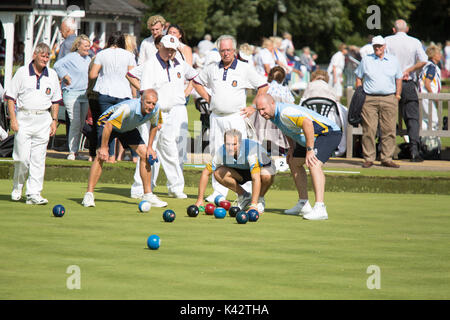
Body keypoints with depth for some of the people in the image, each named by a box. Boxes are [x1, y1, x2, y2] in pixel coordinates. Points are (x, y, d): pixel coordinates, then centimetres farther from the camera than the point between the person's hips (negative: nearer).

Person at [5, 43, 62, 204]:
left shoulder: (52, 75, 9)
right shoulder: (22, 72, 1)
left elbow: (56, 100, 15)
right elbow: (11, 97, 1)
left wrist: (54, 121, 7)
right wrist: (13, 119, -6)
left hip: (43, 119, 2)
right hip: (23, 118, -2)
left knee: (38, 159, -2)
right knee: (22, 158, -5)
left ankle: (34, 194, -1)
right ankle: (17, 188, 18)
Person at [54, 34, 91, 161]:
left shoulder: (88, 59, 17)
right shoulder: (71, 57, -6)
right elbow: (57, 65, -13)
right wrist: (66, 77, -15)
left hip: (85, 94, 7)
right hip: (72, 93, -7)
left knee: (81, 123, 7)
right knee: (75, 122, -13)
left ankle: (75, 149, 14)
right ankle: (72, 151, -9)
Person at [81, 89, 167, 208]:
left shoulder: (155, 108, -21)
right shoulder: (128, 108, -42)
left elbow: (154, 125, 1)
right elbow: (108, 126, -36)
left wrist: (150, 147, 0)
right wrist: (103, 148, -32)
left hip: (128, 128, 6)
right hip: (107, 122, -6)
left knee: (145, 154, -3)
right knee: (101, 156, -23)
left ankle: (148, 195, 7)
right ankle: (89, 195, -19)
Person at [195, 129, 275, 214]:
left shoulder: (251, 151, -39)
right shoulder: (221, 152, -26)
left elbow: (256, 179, -44)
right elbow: (206, 173, -15)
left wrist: (253, 205, -51)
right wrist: (200, 200, -19)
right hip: (241, 171, 4)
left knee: (266, 175, -39)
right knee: (218, 173, -24)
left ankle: (260, 199, -7)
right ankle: (244, 196, -1)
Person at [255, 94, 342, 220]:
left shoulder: (285, 112, -29)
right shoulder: (273, 115, 3)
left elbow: (307, 123, -43)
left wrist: (309, 150, -39)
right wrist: (292, 147, 13)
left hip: (329, 132, -11)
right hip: (315, 138, 11)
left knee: (314, 164, -30)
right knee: (294, 162, 17)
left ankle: (320, 209, -37)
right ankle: (303, 204, 24)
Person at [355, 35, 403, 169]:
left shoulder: (393, 60, 13)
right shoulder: (366, 60, 10)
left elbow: (398, 79, 19)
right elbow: (358, 78, 14)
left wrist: (397, 95, 10)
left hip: (389, 99, 1)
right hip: (369, 99, -1)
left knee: (389, 130, -2)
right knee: (369, 130, -7)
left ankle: (387, 158, 4)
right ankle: (368, 159, -1)